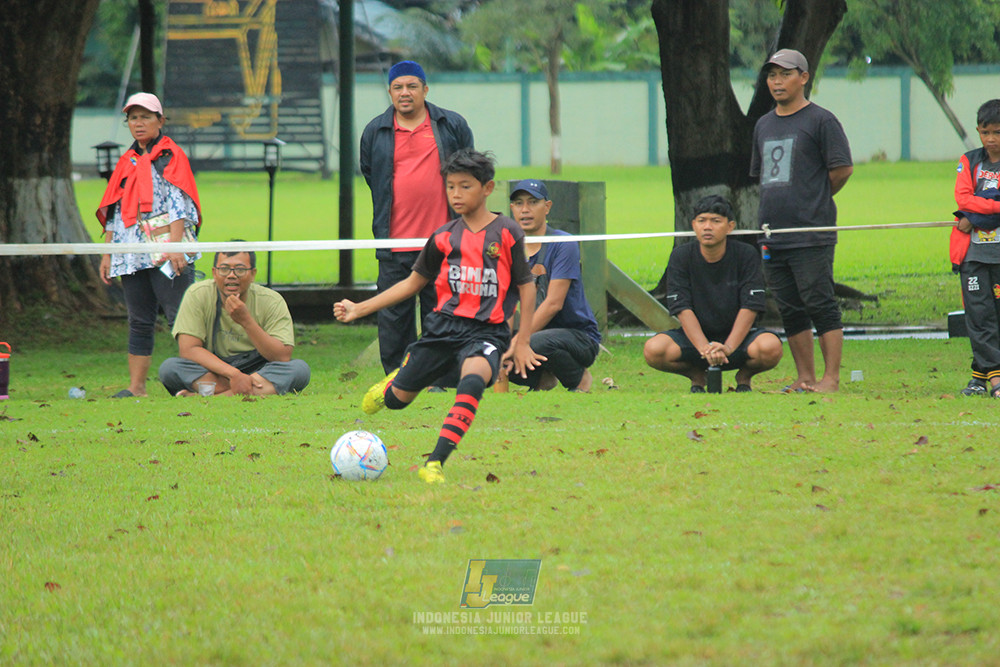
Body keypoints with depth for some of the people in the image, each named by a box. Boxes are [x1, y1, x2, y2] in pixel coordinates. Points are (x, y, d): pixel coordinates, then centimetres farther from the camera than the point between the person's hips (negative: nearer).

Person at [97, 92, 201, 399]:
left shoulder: (171, 156, 1)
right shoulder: (127, 162, 20)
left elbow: (178, 204, -8)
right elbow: (113, 211, 20)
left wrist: (175, 247, -18)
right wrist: (107, 253, 14)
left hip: (165, 250, -6)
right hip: (132, 253, 6)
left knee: (179, 317, -9)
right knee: (139, 321, 5)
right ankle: (136, 387, 5)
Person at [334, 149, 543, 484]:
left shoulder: (507, 233, -1)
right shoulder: (443, 237, 8)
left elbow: (526, 287, 6)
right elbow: (414, 282, 17)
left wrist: (523, 343, 4)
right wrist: (359, 309, 12)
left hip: (487, 331, -4)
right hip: (443, 327, 4)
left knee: (473, 379, -36)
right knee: (397, 399, 4)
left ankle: (435, 464, -42)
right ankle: (394, 379, 45)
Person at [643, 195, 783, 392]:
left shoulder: (746, 255, -7)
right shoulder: (681, 257, -6)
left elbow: (749, 308, -14)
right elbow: (683, 309, -15)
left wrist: (727, 348, -29)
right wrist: (705, 349, -30)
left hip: (737, 335, -1)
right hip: (695, 337, 1)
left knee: (770, 348, -34)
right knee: (654, 350, -29)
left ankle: (744, 376, 3)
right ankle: (697, 377, 4)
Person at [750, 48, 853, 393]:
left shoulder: (820, 120, -4)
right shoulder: (764, 125, 18)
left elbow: (842, 169, -6)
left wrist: (816, 201, 4)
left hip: (812, 233, -7)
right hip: (772, 233, 7)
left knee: (820, 305, -8)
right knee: (790, 310, 9)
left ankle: (831, 377, -7)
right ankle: (804, 377, 14)